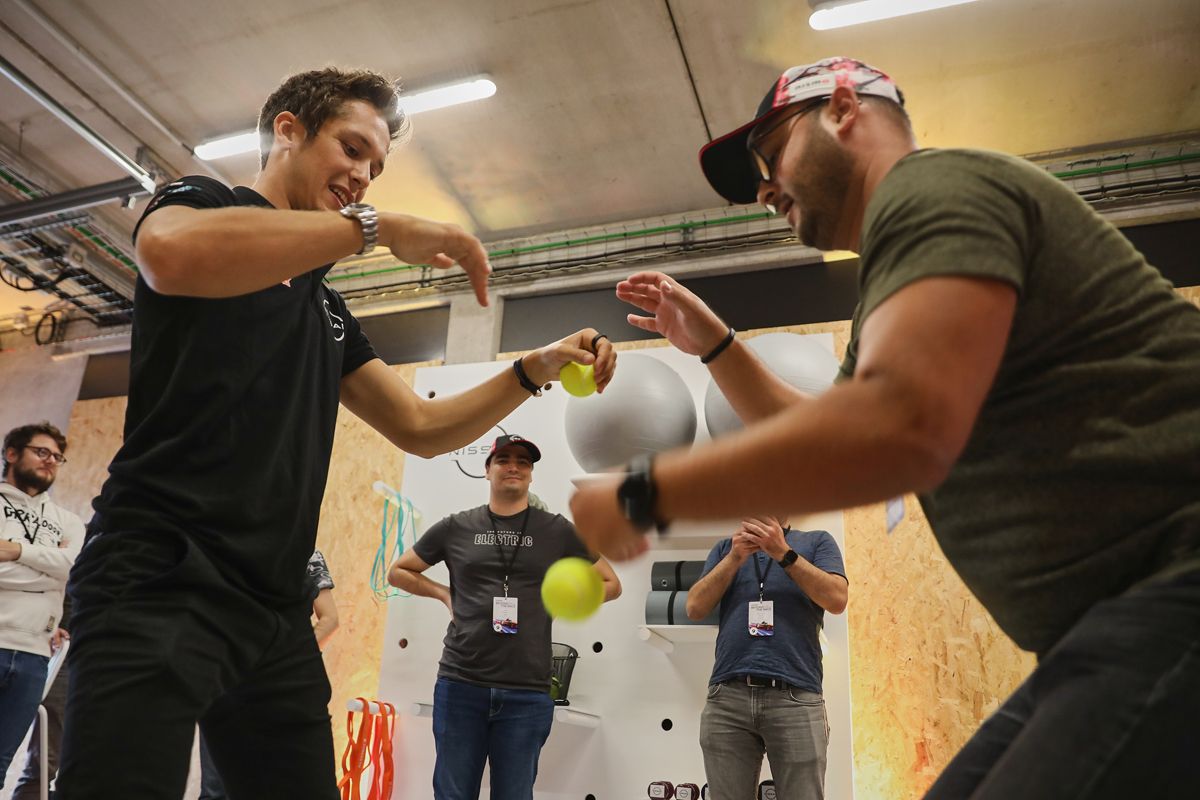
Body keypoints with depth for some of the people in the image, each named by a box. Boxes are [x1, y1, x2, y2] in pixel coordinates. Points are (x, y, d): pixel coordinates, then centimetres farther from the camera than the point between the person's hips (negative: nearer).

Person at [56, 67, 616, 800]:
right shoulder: (201, 199, 3)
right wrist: (376, 227, -22)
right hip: (162, 583, -7)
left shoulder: (328, 310, 22)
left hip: (278, 611, 8)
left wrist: (535, 369, 6)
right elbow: (169, 252, -24)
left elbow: (421, 427, 19)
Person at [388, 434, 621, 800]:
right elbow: (398, 572, 17)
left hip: (527, 693, 0)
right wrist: (445, 594, 4)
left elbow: (610, 584, 12)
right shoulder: (455, 528, 5)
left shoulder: (557, 531, 4)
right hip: (460, 685, 1)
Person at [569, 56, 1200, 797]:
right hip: (1124, 619, 10)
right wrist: (714, 344, 21)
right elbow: (823, 445, 30)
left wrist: (641, 494, -19)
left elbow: (901, 430, -30)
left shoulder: (931, 187, -11)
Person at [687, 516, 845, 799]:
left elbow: (837, 599, -3)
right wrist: (735, 556, -3)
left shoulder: (817, 541, 13)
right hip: (727, 696, 2)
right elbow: (695, 608, 7)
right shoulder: (725, 548, 18)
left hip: (795, 696, -2)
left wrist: (784, 552, -9)